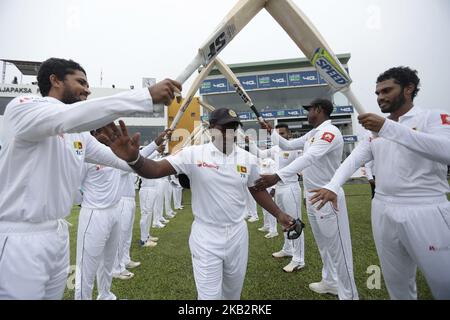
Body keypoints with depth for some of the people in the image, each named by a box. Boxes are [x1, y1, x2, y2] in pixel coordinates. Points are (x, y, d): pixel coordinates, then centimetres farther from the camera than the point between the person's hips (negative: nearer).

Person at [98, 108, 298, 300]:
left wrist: (279, 214, 2)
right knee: (209, 295, 8)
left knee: (233, 291, 24)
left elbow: (257, 190, 10)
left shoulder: (248, 159, -3)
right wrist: (133, 158, -45)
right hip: (205, 236, -4)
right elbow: (156, 170, -24)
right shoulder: (193, 154, -15)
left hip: (237, 234, 4)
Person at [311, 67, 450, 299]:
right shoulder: (376, 131, 12)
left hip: (426, 212, -5)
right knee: (396, 282, 16)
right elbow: (353, 160, 0)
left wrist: (387, 127, -30)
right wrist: (332, 187, -17)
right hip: (383, 212, 5)